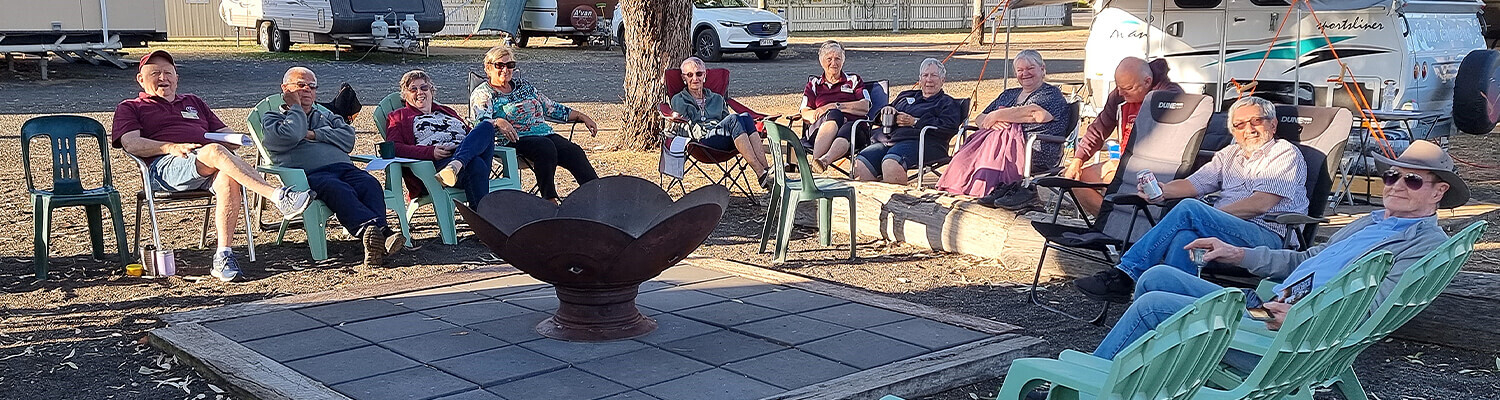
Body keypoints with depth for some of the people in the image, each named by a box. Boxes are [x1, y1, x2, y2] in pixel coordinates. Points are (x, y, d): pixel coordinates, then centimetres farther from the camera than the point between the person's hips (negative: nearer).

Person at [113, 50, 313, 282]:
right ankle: (279, 197, -53)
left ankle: (223, 256, -38)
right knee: (214, 151, -37)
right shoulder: (130, 108, 25)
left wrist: (232, 141, 6)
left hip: (210, 169, 4)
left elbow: (228, 136, 32)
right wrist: (170, 147, -11)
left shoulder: (194, 103, 38)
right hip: (166, 167, -4)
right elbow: (131, 143, 5)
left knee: (228, 181, -36)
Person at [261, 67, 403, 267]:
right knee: (339, 190, -38)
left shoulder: (326, 116, 36)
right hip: (309, 174, -4)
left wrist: (315, 134, 6)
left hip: (343, 167, 5)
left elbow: (348, 139, 16)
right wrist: (295, 107, 13)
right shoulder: (271, 118, 24)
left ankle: (375, 241, -52)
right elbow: (290, 136, -1)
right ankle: (382, 233, -59)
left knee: (370, 184, -31)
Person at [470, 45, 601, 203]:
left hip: (545, 133, 5)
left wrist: (582, 117, 19)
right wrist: (499, 122, -33)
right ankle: (549, 200, -37)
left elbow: (552, 108, 27)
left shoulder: (523, 86, 25)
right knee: (546, 147, -36)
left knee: (574, 151, -24)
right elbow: (480, 121, -11)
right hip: (513, 141, -5)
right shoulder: (482, 94, 7)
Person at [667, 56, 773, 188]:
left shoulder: (717, 99, 32)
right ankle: (761, 174, -46)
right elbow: (680, 131, 10)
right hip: (702, 140, -4)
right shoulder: (678, 100, 20)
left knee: (745, 117, -29)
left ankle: (765, 168, -44)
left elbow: (728, 125, 25)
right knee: (734, 119, -33)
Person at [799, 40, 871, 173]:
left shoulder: (854, 81, 24)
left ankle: (823, 161, -70)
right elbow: (805, 113, 12)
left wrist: (835, 106, -4)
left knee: (847, 132, -40)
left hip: (851, 124, 0)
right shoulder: (814, 84, 27)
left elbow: (865, 107, 6)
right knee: (834, 115, -38)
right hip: (819, 129, 0)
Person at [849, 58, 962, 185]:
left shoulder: (948, 103, 18)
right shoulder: (905, 96, 35)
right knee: (859, 165, -25)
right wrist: (887, 109, 11)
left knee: (891, 164, -41)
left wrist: (915, 122, -7)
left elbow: (949, 128, -2)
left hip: (916, 142, -6)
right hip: (885, 140, 6)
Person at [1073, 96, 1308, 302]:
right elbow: (1194, 183, 17)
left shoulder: (1286, 154, 6)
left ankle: (1124, 275, -29)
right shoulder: (1229, 155, 28)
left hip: (1268, 238, -5)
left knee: (1189, 209, -28)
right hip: (1224, 232, 5)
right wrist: (1160, 191, -4)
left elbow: (1261, 204, -8)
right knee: (1184, 238, -32)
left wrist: (1208, 215, -12)